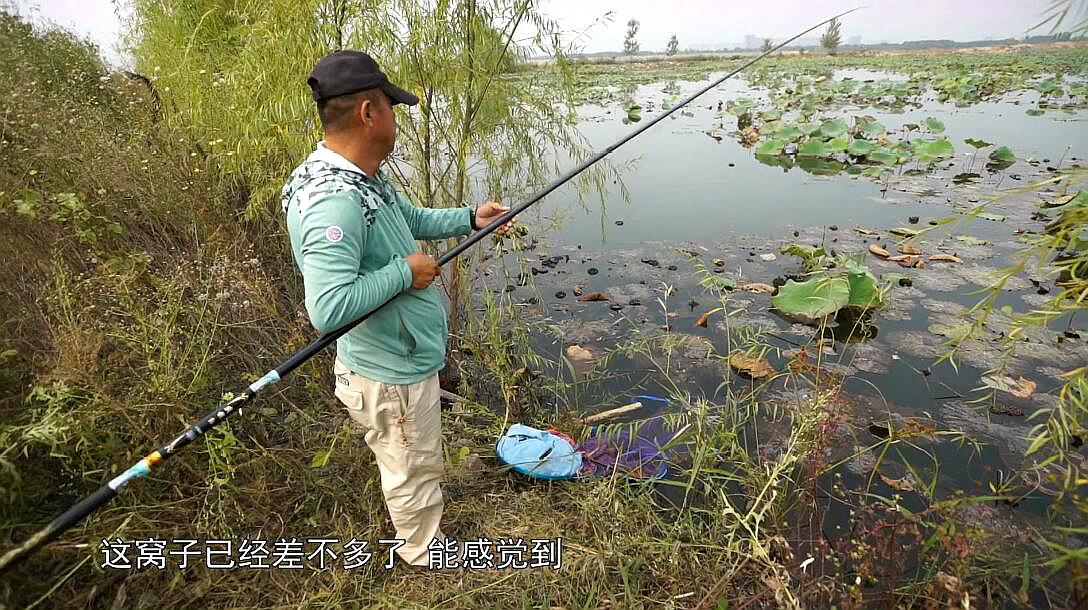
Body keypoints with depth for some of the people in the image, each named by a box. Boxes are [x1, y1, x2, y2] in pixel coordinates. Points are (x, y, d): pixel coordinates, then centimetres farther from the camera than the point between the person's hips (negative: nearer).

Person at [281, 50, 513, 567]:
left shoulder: (365, 177, 0)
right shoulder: (333, 200, -32)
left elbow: (412, 220, 18)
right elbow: (328, 307, -39)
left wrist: (469, 218, 8)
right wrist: (405, 273, -28)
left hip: (404, 357, 10)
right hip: (390, 375, -10)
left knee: (414, 462, 33)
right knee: (413, 470, 16)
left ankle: (424, 528, 61)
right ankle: (426, 552, 44)